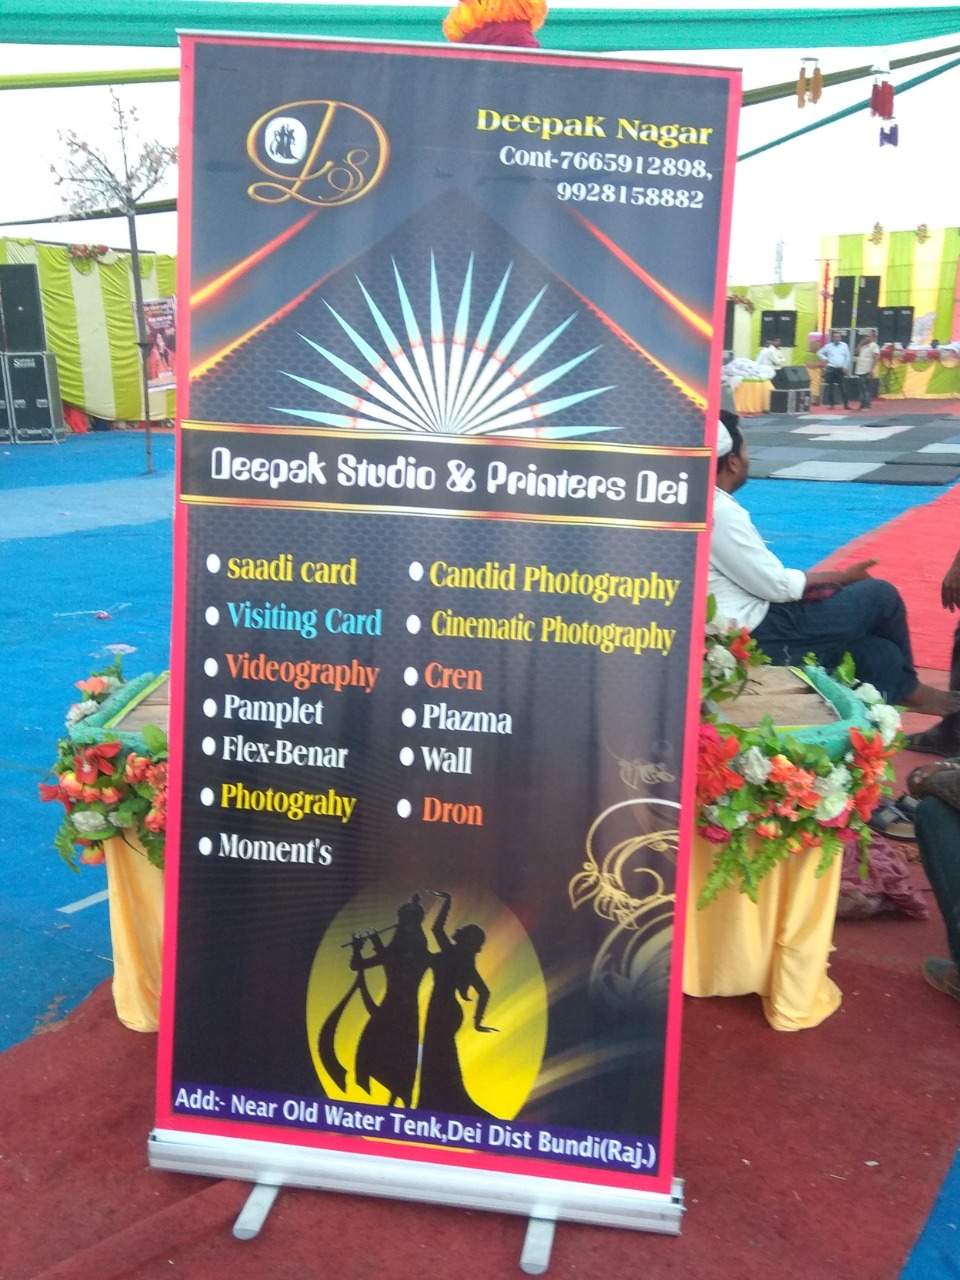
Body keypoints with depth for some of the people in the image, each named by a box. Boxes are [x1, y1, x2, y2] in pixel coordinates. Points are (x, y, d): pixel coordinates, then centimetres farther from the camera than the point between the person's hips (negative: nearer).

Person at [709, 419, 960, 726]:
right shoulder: (721, 513, -21)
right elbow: (775, 585, -18)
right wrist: (842, 576, -3)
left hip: (746, 630, 9)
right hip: (760, 638, -9)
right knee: (881, 595, 3)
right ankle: (906, 688, 26)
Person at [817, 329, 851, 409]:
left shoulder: (844, 345, 4)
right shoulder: (829, 346, 3)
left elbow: (847, 357, 8)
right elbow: (819, 353, 12)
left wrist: (846, 367, 1)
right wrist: (825, 359, -1)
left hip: (841, 369, 0)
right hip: (831, 369, 0)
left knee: (842, 387, -3)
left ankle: (845, 404, 1)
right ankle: (831, 404, 10)